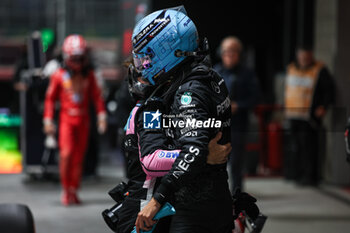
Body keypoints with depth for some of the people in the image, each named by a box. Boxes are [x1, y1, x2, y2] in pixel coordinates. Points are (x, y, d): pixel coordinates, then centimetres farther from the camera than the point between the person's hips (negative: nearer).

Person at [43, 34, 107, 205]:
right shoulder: (59, 76, -1)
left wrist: (101, 117, 6)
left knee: (79, 157, 4)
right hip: (66, 119, -2)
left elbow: (97, 97, 12)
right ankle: (65, 189, -5)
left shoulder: (89, 76, 6)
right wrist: (48, 121, 3)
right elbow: (50, 99, 6)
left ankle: (73, 191, 15)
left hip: (83, 120, 2)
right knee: (67, 153, -18)